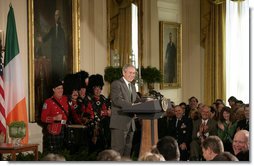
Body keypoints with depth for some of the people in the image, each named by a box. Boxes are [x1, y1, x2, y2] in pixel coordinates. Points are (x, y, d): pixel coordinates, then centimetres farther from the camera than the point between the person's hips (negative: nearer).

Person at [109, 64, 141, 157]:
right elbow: (117, 100, -20)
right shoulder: (116, 84, -6)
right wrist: (132, 105, -30)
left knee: (127, 151, 10)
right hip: (120, 123, -8)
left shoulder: (133, 87, 22)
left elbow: (138, 101, 18)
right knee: (118, 150, -10)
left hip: (130, 124, 8)